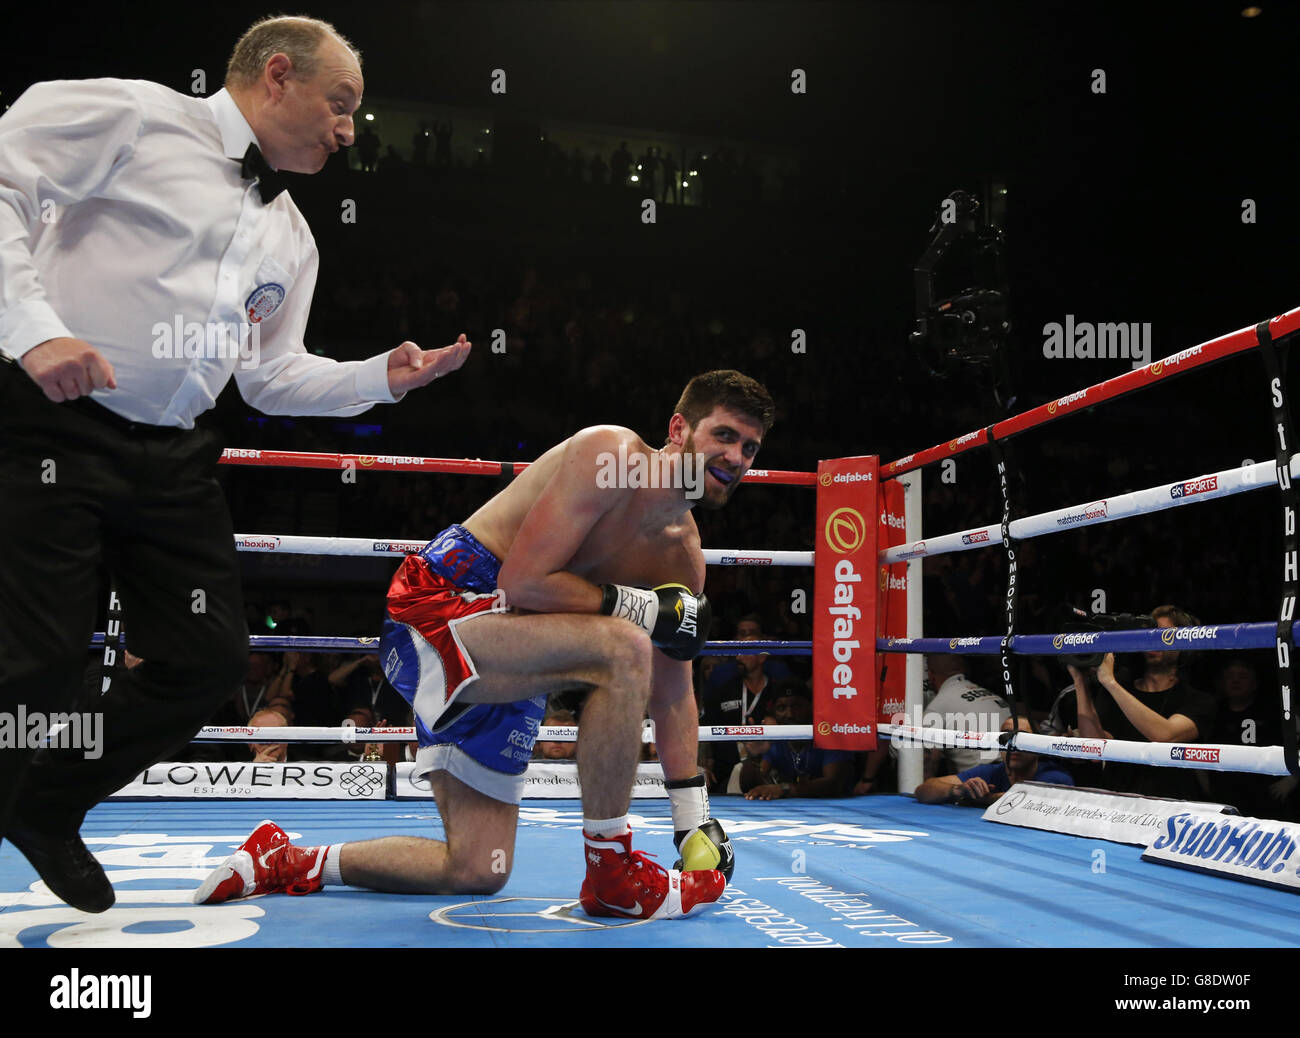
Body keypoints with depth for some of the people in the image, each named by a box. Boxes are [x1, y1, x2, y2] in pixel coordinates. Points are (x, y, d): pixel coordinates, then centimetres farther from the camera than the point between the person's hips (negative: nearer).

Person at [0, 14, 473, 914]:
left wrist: (381, 377, 7)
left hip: (173, 458, 7)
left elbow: (273, 377, 21)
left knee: (211, 656, 5)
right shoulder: (133, 116, -2)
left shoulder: (292, 239, 19)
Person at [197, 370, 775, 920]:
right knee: (622, 649, -32)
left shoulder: (684, 556, 10)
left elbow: (672, 690, 14)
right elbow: (523, 582, -21)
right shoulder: (610, 453, -14)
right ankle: (612, 875, -20)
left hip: (499, 670, 9)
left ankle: (285, 863, 23)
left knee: (476, 871, 7)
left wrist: (693, 817, 11)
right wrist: (643, 607, -16)